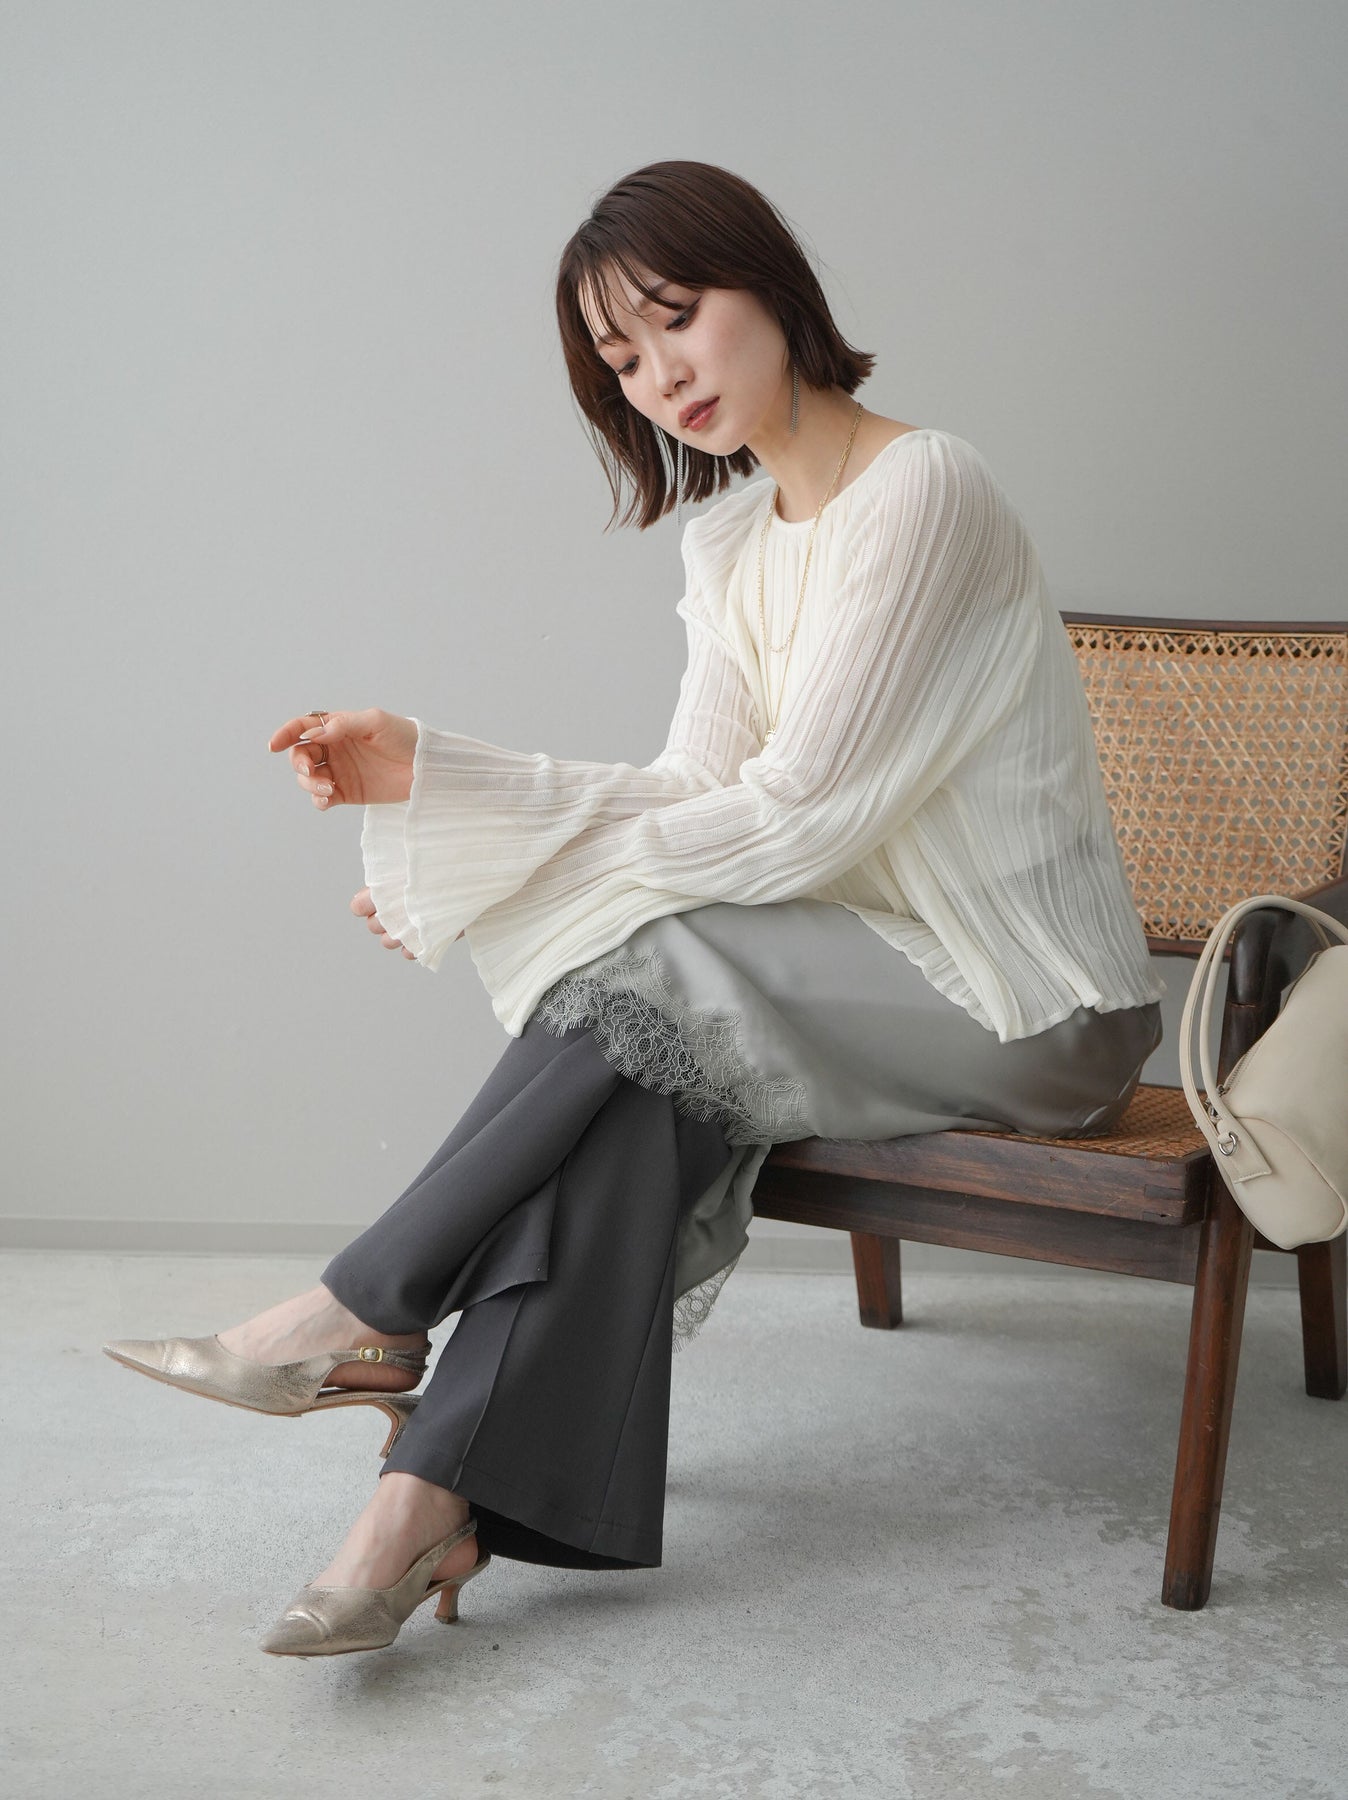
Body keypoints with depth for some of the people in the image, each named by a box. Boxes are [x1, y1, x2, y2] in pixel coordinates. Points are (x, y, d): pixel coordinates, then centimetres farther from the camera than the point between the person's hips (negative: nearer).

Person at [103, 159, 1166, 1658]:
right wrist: (422, 770, -6)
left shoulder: (920, 491, -16)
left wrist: (548, 886, -15)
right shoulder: (729, 547, 11)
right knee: (631, 1071, -21)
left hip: (1033, 1010, -7)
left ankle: (365, 1320, -10)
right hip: (890, 969, 7)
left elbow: (795, 813, -20)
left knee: (640, 968, -23)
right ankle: (442, 1498, -23)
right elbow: (689, 795, 2)